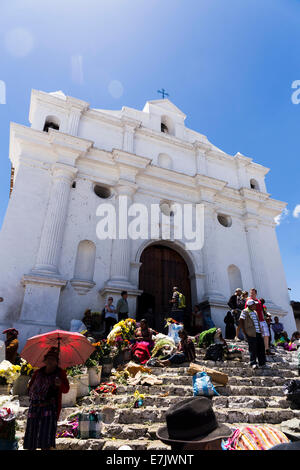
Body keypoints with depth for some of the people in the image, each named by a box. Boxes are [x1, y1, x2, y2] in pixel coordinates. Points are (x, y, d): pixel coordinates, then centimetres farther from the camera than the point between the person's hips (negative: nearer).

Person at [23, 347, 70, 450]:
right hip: (35, 406, 3)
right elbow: (30, 387, 20)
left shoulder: (60, 373, 1)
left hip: (50, 406, -3)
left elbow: (66, 390, -3)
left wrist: (60, 384, -23)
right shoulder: (38, 372, 8)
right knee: (31, 431, 4)